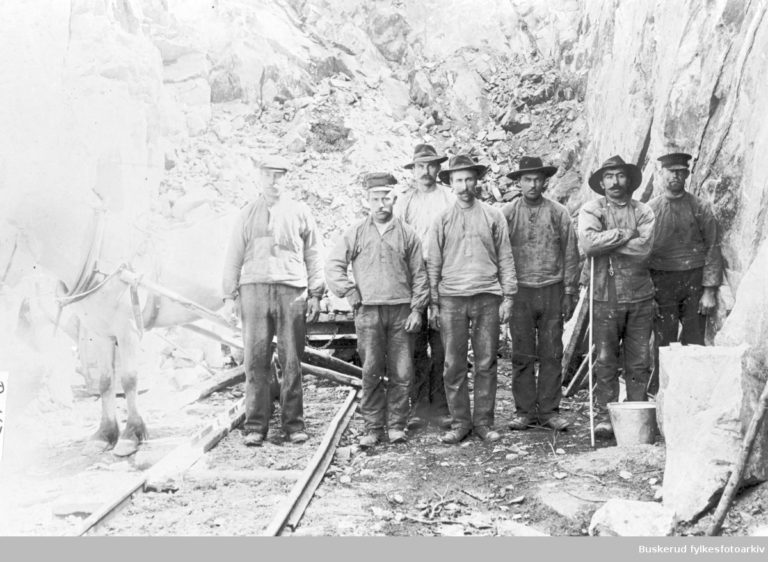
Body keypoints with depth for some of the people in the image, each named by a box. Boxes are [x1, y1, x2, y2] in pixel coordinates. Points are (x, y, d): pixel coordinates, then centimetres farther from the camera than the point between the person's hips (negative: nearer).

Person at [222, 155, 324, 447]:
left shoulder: (299, 212, 12)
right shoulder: (247, 213, 14)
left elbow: (313, 253, 12)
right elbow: (234, 256, 13)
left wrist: (315, 294, 5)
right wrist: (229, 295, 6)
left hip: (292, 290, 0)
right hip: (255, 289, 1)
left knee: (292, 361, 0)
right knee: (256, 360, -1)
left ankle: (294, 423, 9)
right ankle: (255, 425, 5)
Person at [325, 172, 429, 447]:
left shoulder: (407, 233, 8)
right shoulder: (356, 233, 7)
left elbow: (419, 274, 8)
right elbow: (333, 266, 8)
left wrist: (417, 309, 1)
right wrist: (351, 295, 1)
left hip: (401, 311, 1)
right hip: (368, 311, 0)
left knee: (401, 373, 2)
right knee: (371, 373, 0)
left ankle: (396, 425, 14)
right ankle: (373, 427, 9)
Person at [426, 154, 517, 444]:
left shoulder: (493, 216, 8)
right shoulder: (442, 220, 8)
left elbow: (505, 258, 9)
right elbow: (433, 263, 9)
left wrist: (508, 296, 2)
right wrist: (433, 303, 4)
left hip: (487, 297, 0)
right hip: (451, 298, 0)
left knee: (486, 363, 3)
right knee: (454, 365, 1)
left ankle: (484, 422, 12)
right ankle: (459, 422, 11)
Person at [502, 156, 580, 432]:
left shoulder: (559, 213, 6)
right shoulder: (507, 213, 3)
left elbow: (570, 254, 8)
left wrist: (570, 293, 4)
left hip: (552, 290, 1)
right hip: (519, 291, -1)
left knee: (552, 354, 3)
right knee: (522, 355, 2)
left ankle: (549, 410, 12)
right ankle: (524, 410, 11)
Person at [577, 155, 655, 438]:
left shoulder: (643, 211, 9)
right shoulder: (591, 210, 4)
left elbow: (644, 247, -9)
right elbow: (588, 243, -16)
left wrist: (606, 242, -10)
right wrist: (624, 234, -10)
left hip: (640, 296, 2)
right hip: (606, 297, -2)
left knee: (639, 361, 7)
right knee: (605, 361, 1)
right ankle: (604, 415, 9)